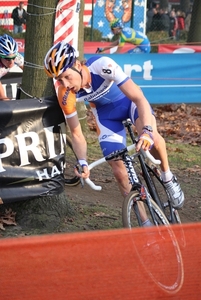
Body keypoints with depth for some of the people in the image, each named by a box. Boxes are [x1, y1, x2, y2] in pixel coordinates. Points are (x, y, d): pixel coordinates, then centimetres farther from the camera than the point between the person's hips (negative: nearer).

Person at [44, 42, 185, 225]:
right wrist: (82, 162, -30)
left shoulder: (102, 66, -38)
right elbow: (76, 134, -13)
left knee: (151, 137, -34)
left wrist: (147, 131, -55)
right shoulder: (65, 94, -26)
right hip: (106, 112, 3)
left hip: (129, 99, -3)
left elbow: (139, 98, -40)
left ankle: (168, 178, -6)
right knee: (119, 170, -8)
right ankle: (145, 221, 8)